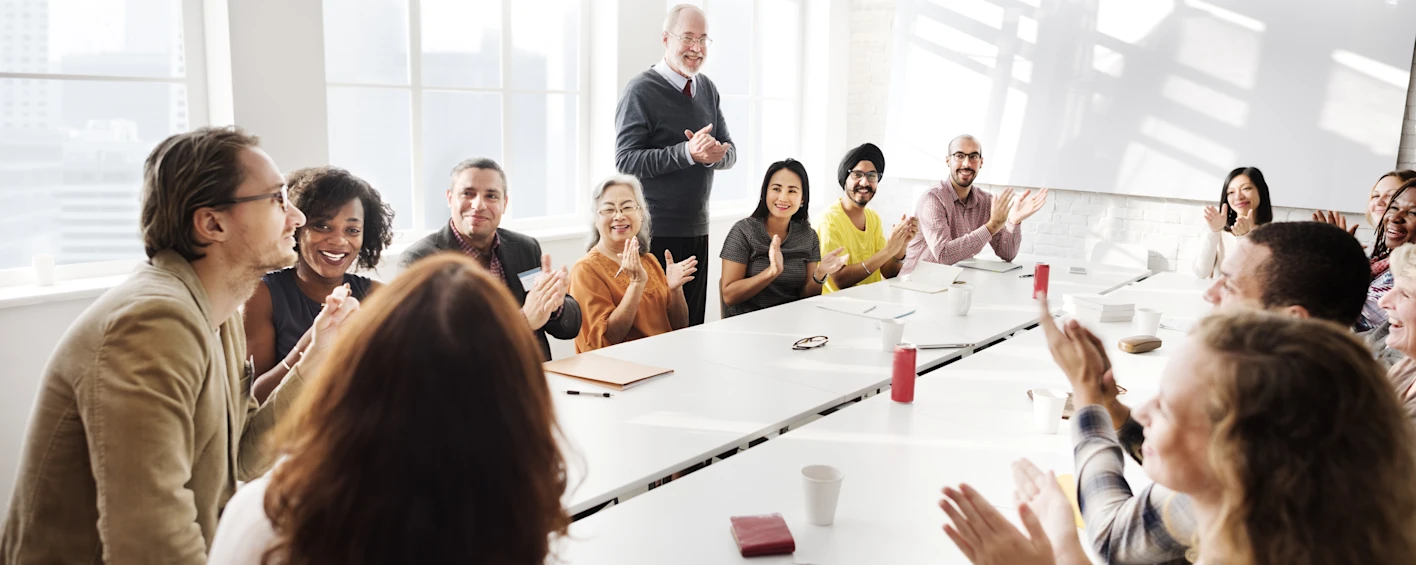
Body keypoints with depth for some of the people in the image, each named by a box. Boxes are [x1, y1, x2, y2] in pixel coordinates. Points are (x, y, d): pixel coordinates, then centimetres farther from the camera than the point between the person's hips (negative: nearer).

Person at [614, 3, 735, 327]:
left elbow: (730, 153, 12)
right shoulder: (641, 91, -9)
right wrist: (688, 153, -27)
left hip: (697, 229, 7)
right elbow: (626, 161, -16)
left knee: (693, 326, 11)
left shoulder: (707, 89, 12)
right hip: (654, 233, -6)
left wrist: (716, 153, -13)